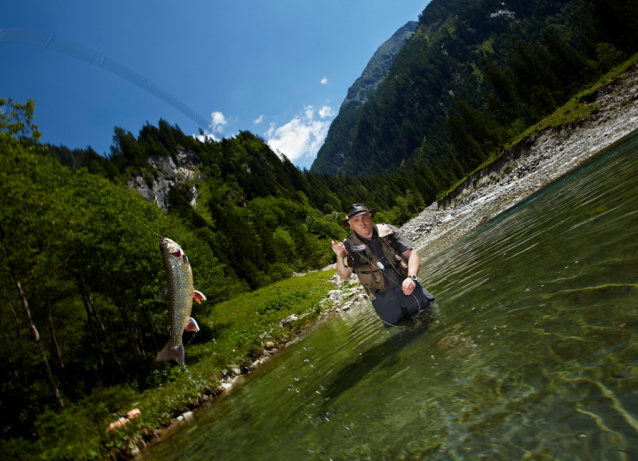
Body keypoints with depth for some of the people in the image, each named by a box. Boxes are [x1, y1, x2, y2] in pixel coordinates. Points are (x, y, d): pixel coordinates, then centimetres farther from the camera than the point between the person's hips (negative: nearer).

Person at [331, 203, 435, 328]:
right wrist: (340, 257, -29)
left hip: (407, 288, 1)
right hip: (383, 300, -1)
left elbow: (411, 254, -4)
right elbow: (345, 276, -10)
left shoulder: (388, 231, -3)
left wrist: (411, 277, -21)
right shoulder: (349, 245, -5)